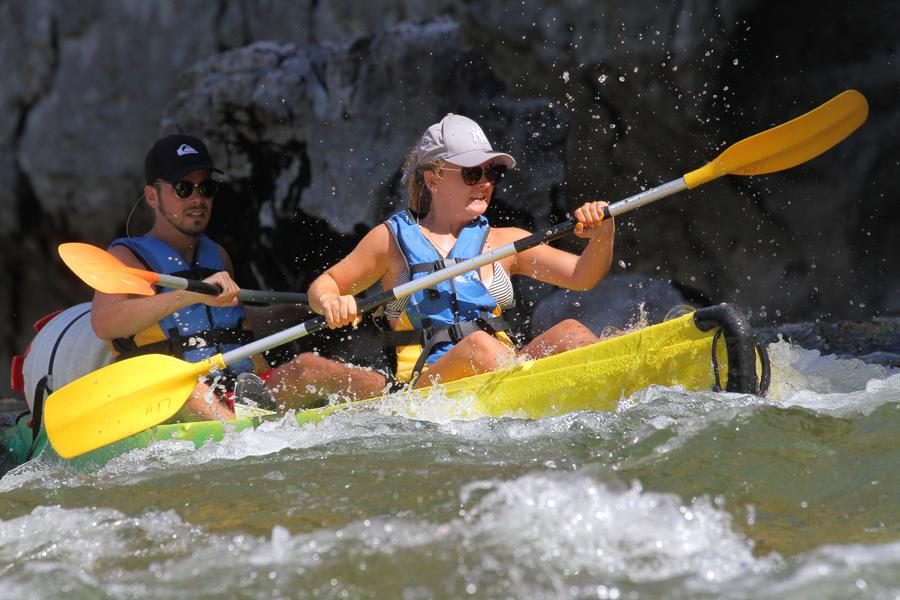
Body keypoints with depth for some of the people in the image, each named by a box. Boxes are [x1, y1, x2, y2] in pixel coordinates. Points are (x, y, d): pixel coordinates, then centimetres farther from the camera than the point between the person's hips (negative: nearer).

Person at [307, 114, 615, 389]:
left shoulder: (503, 242, 16)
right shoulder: (392, 238, 11)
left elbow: (581, 276, 8)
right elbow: (323, 285, 16)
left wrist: (601, 239, -14)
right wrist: (331, 302, -9)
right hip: (422, 386, -4)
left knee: (569, 331, -22)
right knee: (479, 345, -34)